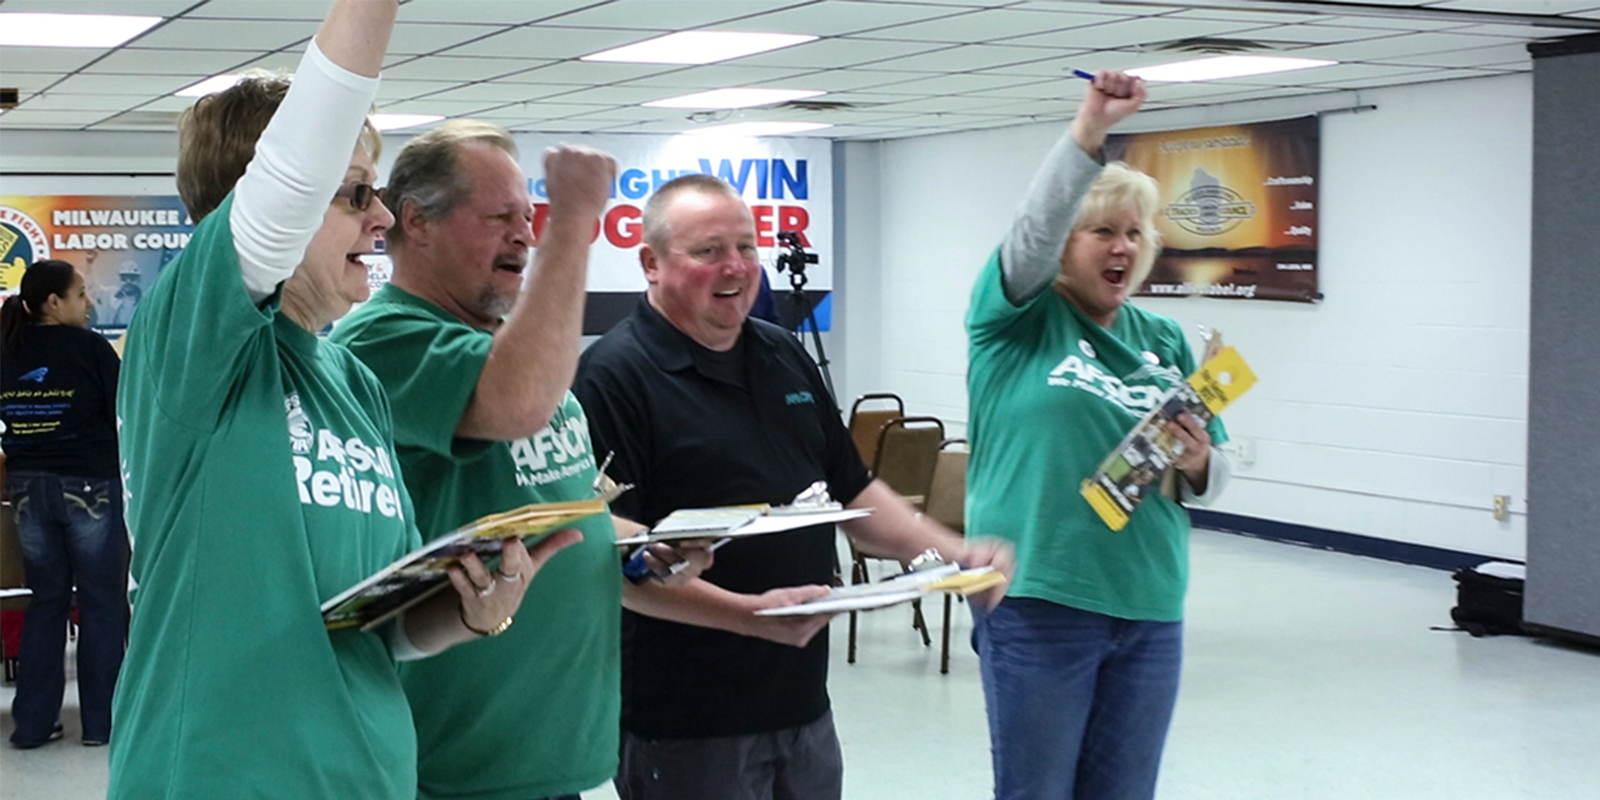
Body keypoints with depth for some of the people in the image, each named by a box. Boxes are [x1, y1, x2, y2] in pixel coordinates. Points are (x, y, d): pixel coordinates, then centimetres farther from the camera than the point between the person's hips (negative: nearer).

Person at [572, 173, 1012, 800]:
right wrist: (747, 615, -27)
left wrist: (953, 553, 4)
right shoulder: (614, 376, -13)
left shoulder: (785, 358, 12)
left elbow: (851, 492, 18)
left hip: (803, 702, 7)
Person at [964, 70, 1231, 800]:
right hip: (1039, 601, -4)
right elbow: (1033, 228, -19)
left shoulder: (1165, 341, 13)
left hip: (1150, 609, 4)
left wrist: (1198, 465, -7)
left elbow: (1213, 475, 16)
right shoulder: (1023, 319, 0)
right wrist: (1089, 132, -30)